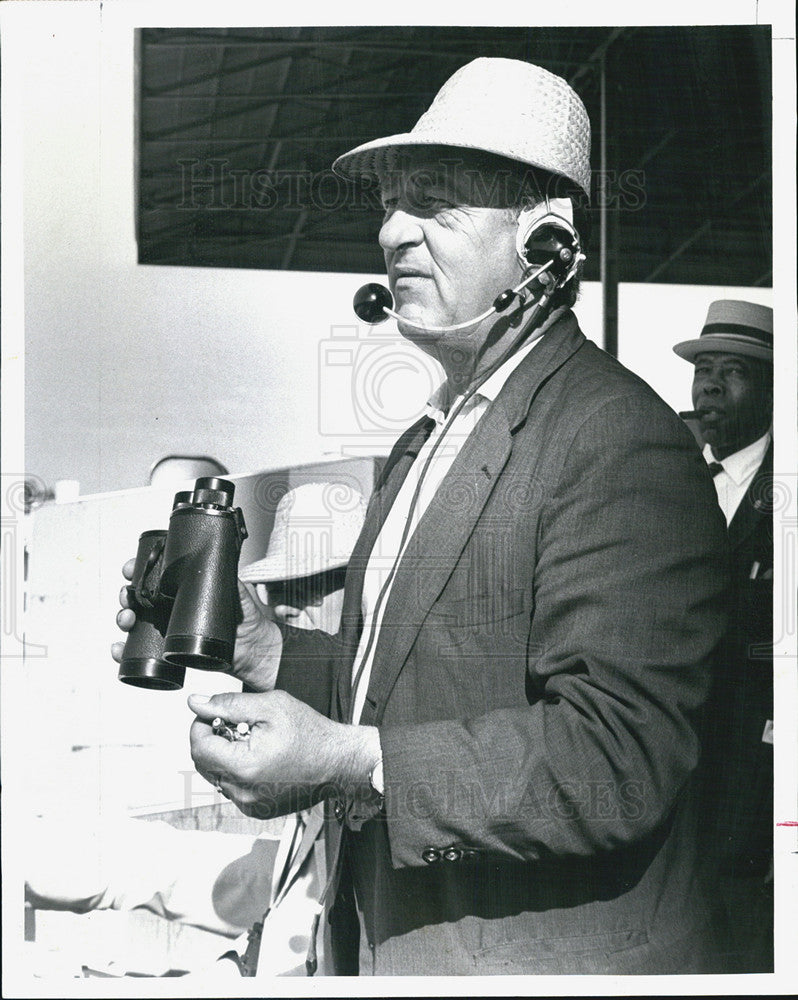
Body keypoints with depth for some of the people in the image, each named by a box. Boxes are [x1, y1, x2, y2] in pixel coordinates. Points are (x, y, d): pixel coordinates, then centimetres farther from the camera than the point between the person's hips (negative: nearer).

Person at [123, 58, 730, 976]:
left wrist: (350, 762, -33)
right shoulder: (425, 442, 12)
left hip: (541, 961, -8)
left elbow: (619, 760, -27)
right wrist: (268, 655, 2)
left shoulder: (622, 443, -19)